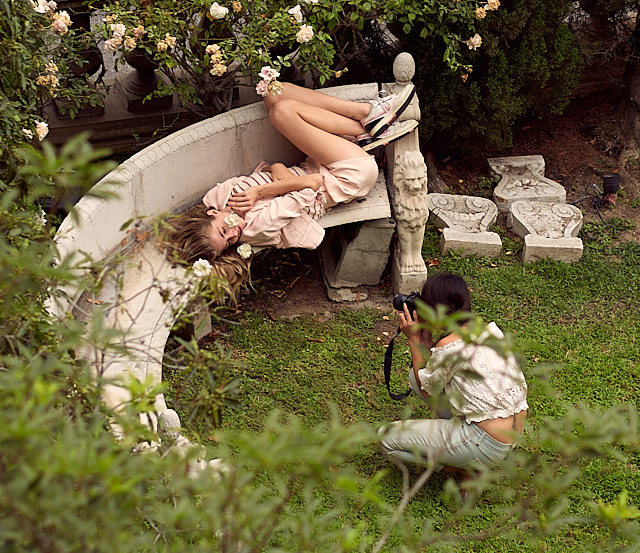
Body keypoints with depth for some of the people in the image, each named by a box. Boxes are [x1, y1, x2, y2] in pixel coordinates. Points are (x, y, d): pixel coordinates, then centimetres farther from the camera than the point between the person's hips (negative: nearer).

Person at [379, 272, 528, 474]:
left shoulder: (449, 346, -20)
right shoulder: (490, 329, 4)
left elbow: (426, 390, -1)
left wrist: (414, 339, 0)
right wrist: (425, 337, 7)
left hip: (487, 446, -9)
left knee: (387, 437, -1)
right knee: (415, 374, 15)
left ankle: (469, 470, 3)